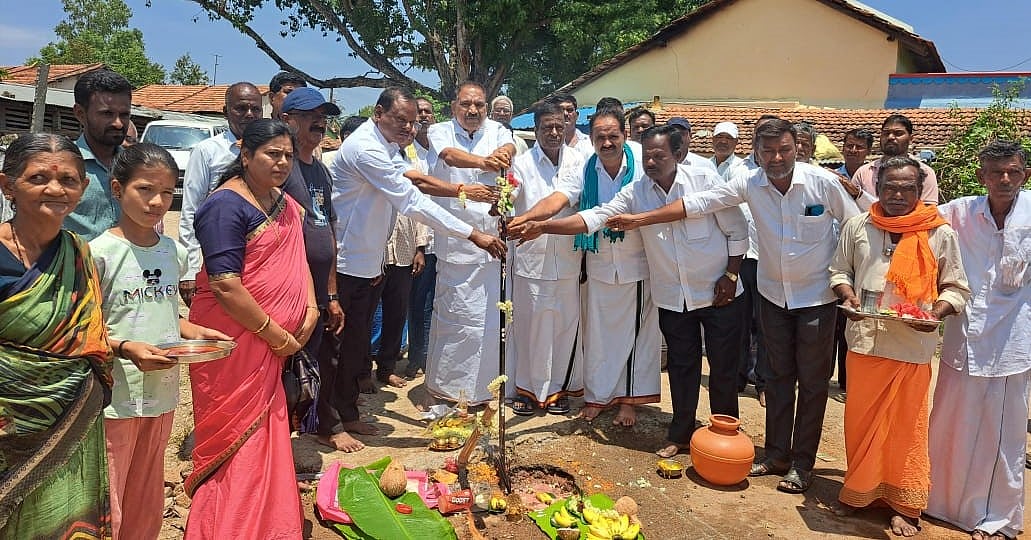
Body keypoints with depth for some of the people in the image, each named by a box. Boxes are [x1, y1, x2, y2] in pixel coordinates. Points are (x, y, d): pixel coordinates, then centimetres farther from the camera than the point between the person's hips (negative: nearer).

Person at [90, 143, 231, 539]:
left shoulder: (174, 252, 5)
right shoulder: (100, 252, -13)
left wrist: (194, 332, 0)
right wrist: (126, 348, -26)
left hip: (162, 394, 6)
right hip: (116, 398, -6)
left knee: (148, 506, 20)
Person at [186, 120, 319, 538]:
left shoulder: (286, 205, 11)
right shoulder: (226, 205, -15)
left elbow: (297, 260, 18)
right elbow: (225, 284, -21)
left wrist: (311, 309, 1)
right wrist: (275, 333, -18)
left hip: (272, 345, 8)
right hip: (232, 343, -8)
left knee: (266, 437, 18)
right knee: (234, 441, 1)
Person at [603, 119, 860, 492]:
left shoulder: (823, 182, -16)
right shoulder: (750, 185, -9)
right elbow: (696, 203, -11)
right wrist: (639, 219, -16)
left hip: (816, 296, -3)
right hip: (773, 294, 3)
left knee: (812, 381, 5)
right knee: (779, 376, 13)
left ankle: (802, 464, 17)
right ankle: (776, 454, 25)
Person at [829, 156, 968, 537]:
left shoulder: (940, 234, 0)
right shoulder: (857, 227, 4)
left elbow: (956, 287, 4)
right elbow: (839, 271, 12)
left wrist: (938, 313, -15)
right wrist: (847, 295, -8)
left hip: (913, 346, -1)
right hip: (864, 341, 2)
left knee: (907, 426, 8)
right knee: (860, 420, 11)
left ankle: (904, 506, 23)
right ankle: (860, 491, 30)